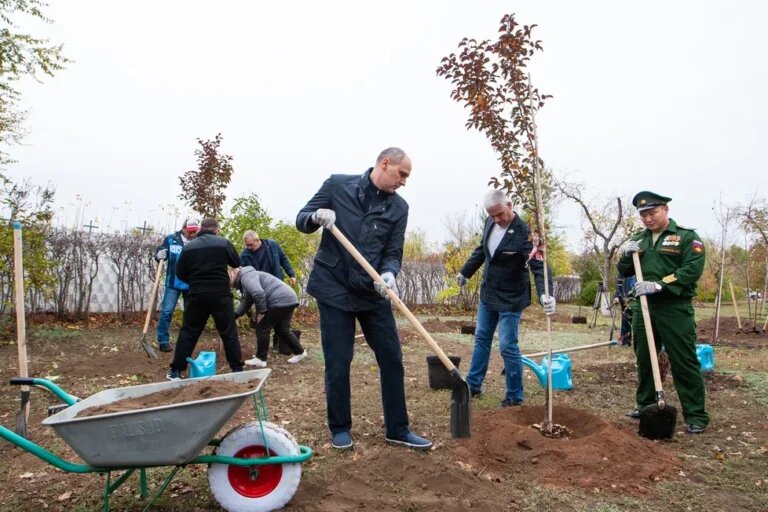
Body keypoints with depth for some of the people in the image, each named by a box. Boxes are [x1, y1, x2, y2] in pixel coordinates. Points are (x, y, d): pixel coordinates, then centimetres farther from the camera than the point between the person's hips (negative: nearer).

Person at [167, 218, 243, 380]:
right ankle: (237, 369, 10)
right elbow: (237, 263, 11)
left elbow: (180, 273, 9)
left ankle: (176, 371, 12)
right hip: (221, 294, -2)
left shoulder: (189, 246, 4)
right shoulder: (224, 242, -2)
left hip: (196, 295, 2)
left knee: (188, 332, 11)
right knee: (229, 333, 6)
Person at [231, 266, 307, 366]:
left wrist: (261, 311, -13)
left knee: (262, 328, 1)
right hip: (288, 299, 10)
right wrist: (234, 315, 22)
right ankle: (300, 352, 31)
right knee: (282, 330, 21)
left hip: (281, 301, -10)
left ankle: (260, 359, 9)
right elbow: (246, 302, 31)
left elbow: (259, 293, -25)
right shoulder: (247, 277, 25)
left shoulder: (246, 277, -9)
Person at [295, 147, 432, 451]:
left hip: (373, 292, 3)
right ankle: (340, 429, 22)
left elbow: (393, 252, 0)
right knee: (338, 363, 2)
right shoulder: (337, 185, -3)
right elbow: (301, 220, 1)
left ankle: (397, 430, 18)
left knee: (392, 359, 4)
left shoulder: (399, 207, 2)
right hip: (333, 289, -3)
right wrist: (317, 217, -22)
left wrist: (389, 273, -22)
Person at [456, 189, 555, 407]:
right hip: (488, 294, 7)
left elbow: (538, 265, -30)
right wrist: (465, 271, 25)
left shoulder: (523, 233, -23)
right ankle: (473, 385, 30)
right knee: (481, 339, 16)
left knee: (507, 347, -3)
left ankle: (515, 396, 14)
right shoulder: (490, 223, -1)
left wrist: (545, 294, -45)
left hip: (511, 299, -7)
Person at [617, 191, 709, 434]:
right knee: (644, 359, 13)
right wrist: (626, 255, -4)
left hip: (675, 309, -6)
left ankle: (696, 416, 5)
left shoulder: (687, 237, -3)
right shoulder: (638, 240, 15)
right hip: (643, 307, 6)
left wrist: (659, 285, -22)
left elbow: (692, 270, -14)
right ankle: (645, 405, 26)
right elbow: (625, 273, 17)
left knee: (684, 362, -3)